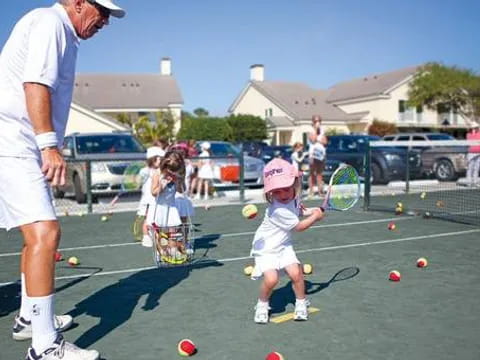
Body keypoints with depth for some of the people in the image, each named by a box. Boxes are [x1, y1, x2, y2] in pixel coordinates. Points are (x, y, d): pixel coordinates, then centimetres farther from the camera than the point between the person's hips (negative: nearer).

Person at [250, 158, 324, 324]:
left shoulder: (293, 197, -8)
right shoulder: (278, 210, -33)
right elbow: (299, 226, -17)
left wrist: (309, 210, 5)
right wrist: (315, 216, -5)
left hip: (283, 245, 7)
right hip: (266, 248, -7)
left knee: (296, 273, -10)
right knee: (271, 279, -22)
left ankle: (301, 304, 14)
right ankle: (262, 305, 7)